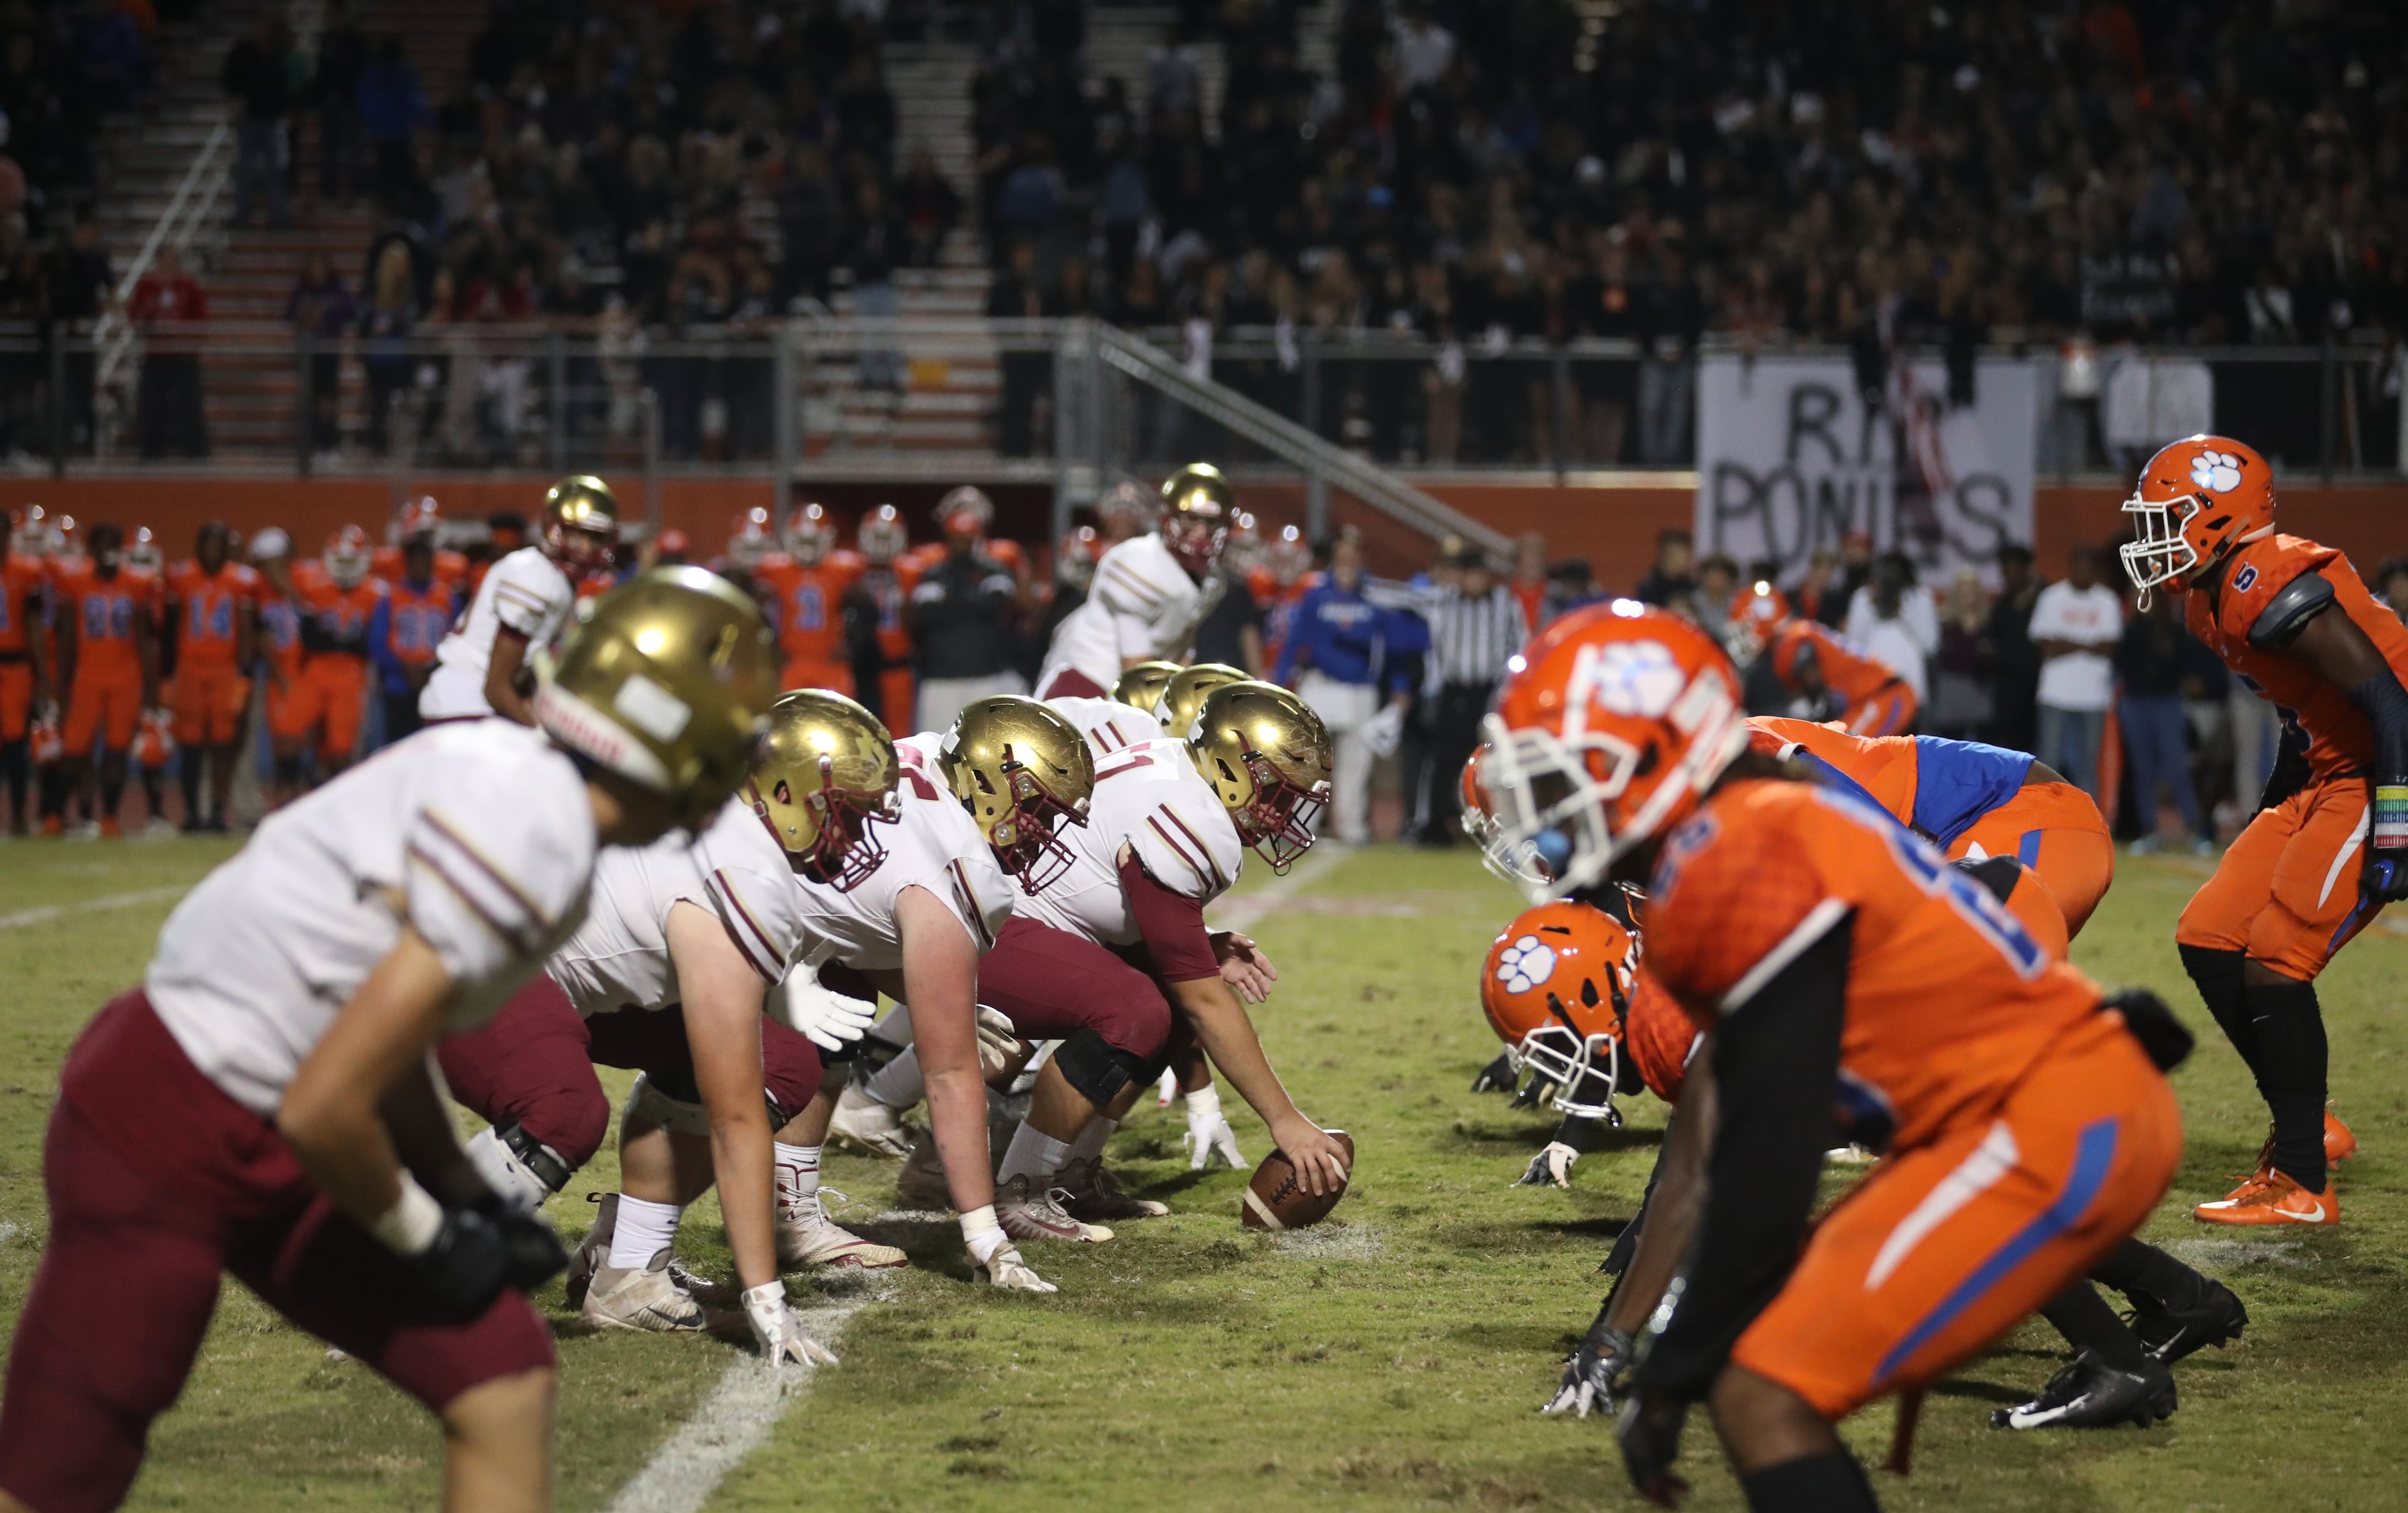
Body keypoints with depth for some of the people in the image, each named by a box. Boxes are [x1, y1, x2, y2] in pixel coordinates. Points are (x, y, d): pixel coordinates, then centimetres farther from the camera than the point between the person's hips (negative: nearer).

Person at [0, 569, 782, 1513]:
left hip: (266, 1148, 10)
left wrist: (466, 1201, 12)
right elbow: (324, 1108, -25)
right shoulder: (529, 847, -25)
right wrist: (427, 1239, -8)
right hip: (158, 1142, -9)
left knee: (503, 1383, 6)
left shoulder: (505, 775, 3)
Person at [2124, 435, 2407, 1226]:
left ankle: (2303, 1183, -4)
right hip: (2326, 779, 10)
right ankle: (2304, 1126, 16)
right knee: (2209, 940, 6)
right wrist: (2272, 807, 25)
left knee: (2276, 963, -12)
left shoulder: (2271, 585, -21)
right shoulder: (2211, 601, 10)